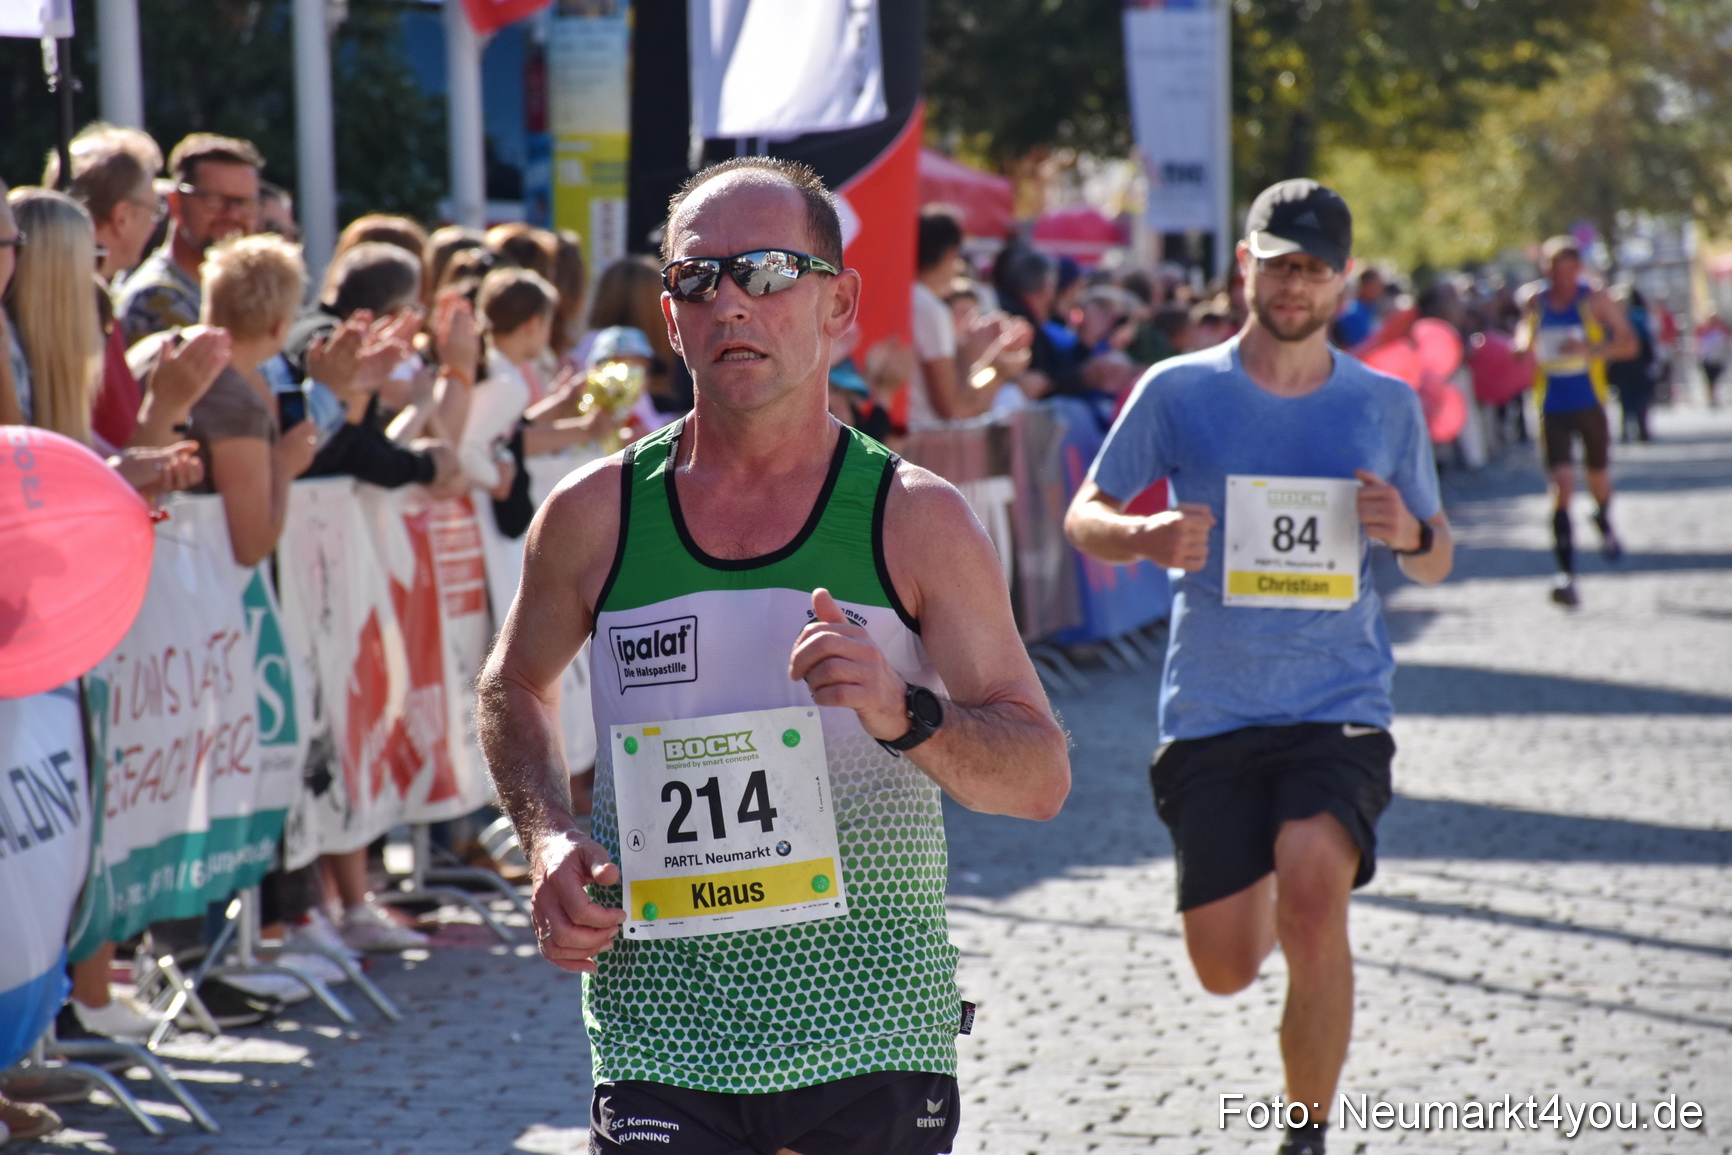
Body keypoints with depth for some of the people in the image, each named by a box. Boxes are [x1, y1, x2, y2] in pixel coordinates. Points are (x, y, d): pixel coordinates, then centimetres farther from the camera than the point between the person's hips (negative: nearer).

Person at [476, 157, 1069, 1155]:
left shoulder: (917, 522, -2)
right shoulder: (596, 515, 2)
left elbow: (1042, 777, -4)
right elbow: (515, 686, 21)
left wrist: (904, 714, -23)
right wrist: (548, 841, 3)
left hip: (873, 1043, 0)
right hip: (661, 1046, 0)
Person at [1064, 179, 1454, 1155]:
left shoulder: (1388, 406, 5)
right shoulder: (1179, 391, 1)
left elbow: (1438, 561, 15)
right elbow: (1085, 516, 7)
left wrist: (1409, 533, -9)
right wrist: (1145, 538, -16)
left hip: (1340, 707, -1)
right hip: (1212, 710, 1)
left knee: (1314, 882, -27)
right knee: (1226, 967, 1)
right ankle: (1276, 900, 42)